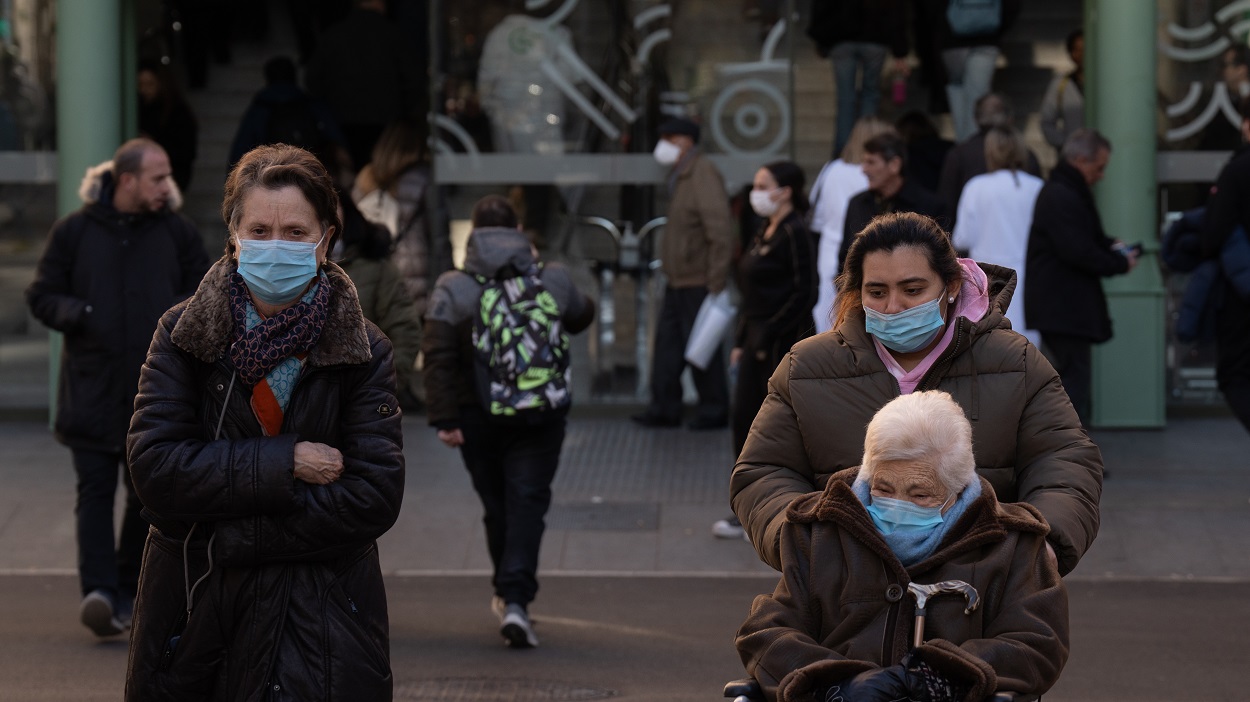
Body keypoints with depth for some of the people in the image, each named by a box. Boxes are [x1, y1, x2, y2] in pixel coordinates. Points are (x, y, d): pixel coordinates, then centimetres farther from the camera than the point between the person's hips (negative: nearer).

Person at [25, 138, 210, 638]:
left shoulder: (177, 232, 6)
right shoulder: (74, 232, 2)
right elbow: (41, 296, 6)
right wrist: (76, 314, -14)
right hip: (91, 387, -2)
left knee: (148, 493, 8)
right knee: (95, 490, -10)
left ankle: (129, 587, 19)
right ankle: (99, 590, -19)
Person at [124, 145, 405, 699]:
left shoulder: (364, 352, -2)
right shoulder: (183, 335, 0)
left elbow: (374, 497, -12)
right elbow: (153, 468, -11)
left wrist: (227, 538, -16)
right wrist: (286, 463, -18)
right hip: (191, 615, 1)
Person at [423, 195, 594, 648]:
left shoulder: (453, 289, -6)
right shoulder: (553, 280, 0)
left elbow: (438, 358, -12)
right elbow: (581, 317, 22)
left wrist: (445, 418, -11)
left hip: (479, 422, 0)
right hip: (541, 419, 0)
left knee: (497, 507, 15)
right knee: (527, 504, -2)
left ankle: (508, 594, 30)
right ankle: (516, 599, -18)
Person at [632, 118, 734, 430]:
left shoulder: (703, 176, -16)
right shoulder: (681, 176, 15)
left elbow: (721, 232, -21)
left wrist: (716, 284, -22)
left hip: (698, 283, -10)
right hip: (678, 282, 10)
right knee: (667, 343, 10)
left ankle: (714, 411, 7)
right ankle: (665, 407, 15)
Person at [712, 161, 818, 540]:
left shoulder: (795, 235, -13)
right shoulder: (765, 233, 14)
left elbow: (803, 294, -18)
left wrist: (767, 336, -18)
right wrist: (740, 340, 14)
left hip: (783, 344, -9)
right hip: (757, 342, 9)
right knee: (745, 419, 8)